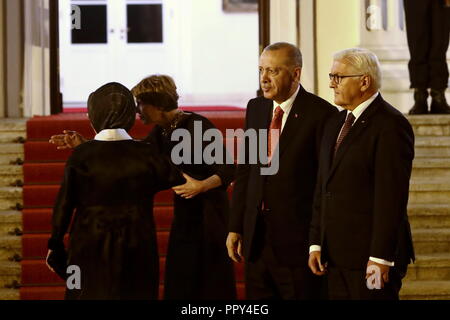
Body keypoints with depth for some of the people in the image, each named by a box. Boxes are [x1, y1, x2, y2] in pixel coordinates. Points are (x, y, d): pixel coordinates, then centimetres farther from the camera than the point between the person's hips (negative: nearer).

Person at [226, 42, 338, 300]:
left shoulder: (321, 114, -11)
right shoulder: (255, 108, 10)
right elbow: (245, 172, 13)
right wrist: (235, 227, 10)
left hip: (298, 240, -6)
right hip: (256, 238, 6)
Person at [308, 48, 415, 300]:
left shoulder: (391, 125, -11)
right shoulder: (335, 125, 15)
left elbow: (392, 196, -17)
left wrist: (380, 258, -20)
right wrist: (316, 244, 11)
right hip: (337, 256, 8)